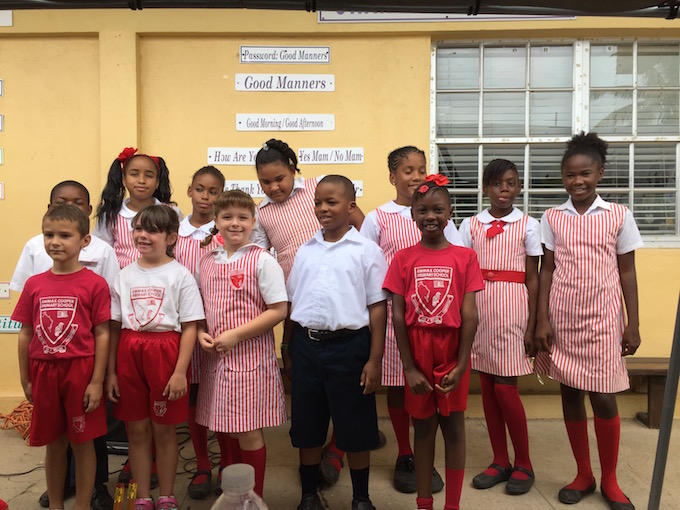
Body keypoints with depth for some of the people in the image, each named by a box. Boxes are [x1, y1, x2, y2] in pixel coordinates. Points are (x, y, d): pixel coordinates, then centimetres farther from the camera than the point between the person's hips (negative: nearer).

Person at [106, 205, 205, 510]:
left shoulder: (180, 275, -5)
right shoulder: (125, 275, 7)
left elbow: (189, 327, -7)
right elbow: (114, 326, 8)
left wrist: (180, 371, -12)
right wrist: (110, 371, 6)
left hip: (165, 353, -3)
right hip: (129, 355, 3)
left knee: (163, 429, 7)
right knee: (136, 430, 11)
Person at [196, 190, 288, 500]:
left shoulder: (262, 261, -8)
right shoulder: (207, 263, 9)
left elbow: (279, 310, -11)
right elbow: (200, 306, 17)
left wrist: (235, 334, -15)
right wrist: (201, 334, -3)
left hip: (250, 355, -5)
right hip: (216, 358, 5)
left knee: (249, 432, 1)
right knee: (225, 428, 12)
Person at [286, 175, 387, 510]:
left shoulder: (366, 250, -2)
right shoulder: (305, 251, 9)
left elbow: (377, 308, -4)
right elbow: (292, 303, 14)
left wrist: (374, 360, -8)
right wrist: (289, 351, 11)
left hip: (349, 345, -4)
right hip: (306, 344, 4)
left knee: (355, 429, 8)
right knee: (307, 427, 13)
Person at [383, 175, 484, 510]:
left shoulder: (464, 257, -2)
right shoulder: (403, 259, 0)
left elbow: (469, 315, -4)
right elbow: (398, 316, -3)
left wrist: (460, 365, -9)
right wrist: (409, 367, -6)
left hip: (452, 352, -1)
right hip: (417, 352, 1)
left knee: (453, 426, 8)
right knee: (423, 427, 12)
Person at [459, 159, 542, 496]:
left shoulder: (527, 226, 3)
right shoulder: (470, 225, 8)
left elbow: (532, 279, 2)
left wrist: (531, 326, -3)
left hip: (511, 307, -3)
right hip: (478, 307, 3)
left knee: (505, 387, -3)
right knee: (487, 386, 8)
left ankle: (523, 464, 17)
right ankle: (500, 461, 23)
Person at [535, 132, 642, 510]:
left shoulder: (619, 216, 0)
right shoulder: (552, 218, 2)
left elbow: (627, 273, 2)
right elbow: (547, 271, 3)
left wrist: (633, 324, 0)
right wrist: (543, 321, -2)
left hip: (603, 321, -1)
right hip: (563, 321, 2)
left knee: (604, 400, 2)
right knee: (570, 395, 9)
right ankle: (584, 474, 26)